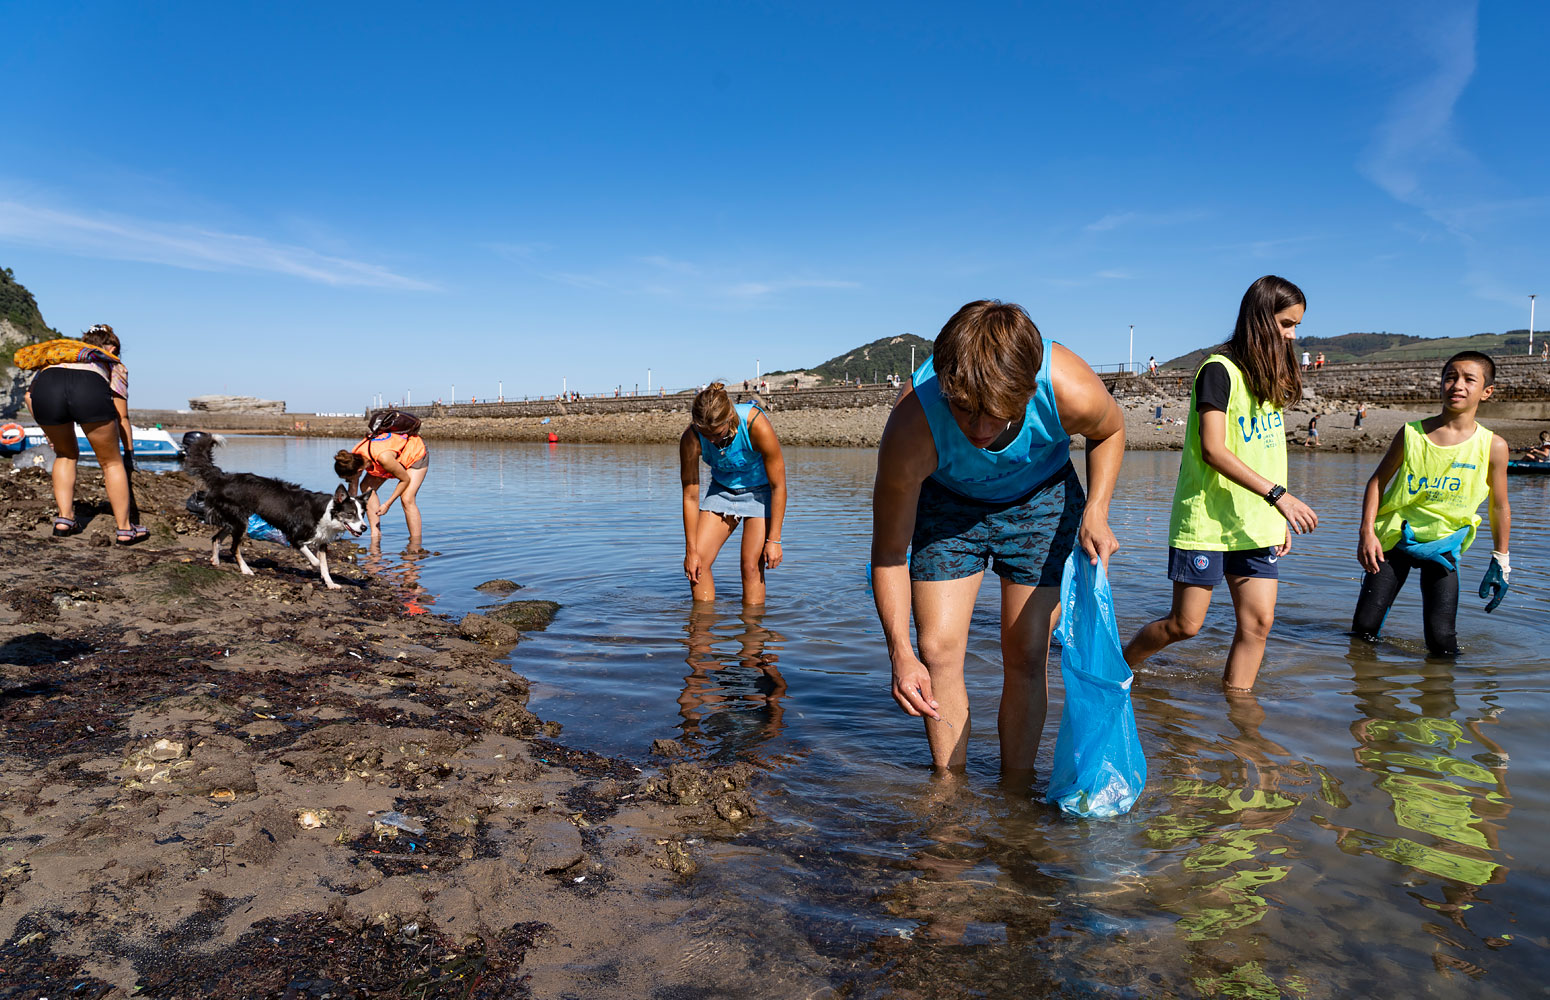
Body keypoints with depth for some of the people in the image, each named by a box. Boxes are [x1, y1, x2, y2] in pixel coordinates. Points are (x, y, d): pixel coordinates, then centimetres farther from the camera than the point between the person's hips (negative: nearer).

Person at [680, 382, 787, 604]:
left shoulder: (757, 426, -34)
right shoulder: (691, 439, -25)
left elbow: (778, 485, -24)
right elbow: (690, 496, -17)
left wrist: (774, 540, -22)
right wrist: (691, 550, -15)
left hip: (761, 490, -3)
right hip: (721, 490, 3)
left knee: (751, 566, -11)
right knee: (697, 562, -6)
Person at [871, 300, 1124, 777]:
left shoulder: (1072, 391, -35)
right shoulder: (912, 427, -38)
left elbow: (1110, 431, -5)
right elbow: (888, 554, -26)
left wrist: (1096, 513, -17)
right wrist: (900, 653, -33)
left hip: (1040, 499, 1)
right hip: (947, 502, 0)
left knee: (1025, 656, -2)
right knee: (938, 651, -6)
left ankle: (1016, 786, 16)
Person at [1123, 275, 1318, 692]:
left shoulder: (1269, 376, 14)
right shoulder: (1220, 370, -10)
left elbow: (1266, 453, 16)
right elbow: (1213, 451, -19)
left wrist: (1281, 517, 12)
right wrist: (1277, 494, -23)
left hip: (1257, 525, 7)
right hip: (1207, 521, -7)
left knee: (1258, 621, 1)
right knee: (1185, 624, 1)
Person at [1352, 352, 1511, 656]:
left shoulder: (1493, 446, -5)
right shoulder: (1411, 433, -6)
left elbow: (1499, 507, 4)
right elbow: (1378, 480, 1)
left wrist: (1500, 561, 8)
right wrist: (1367, 531, -8)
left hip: (1443, 543, 0)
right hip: (1394, 537, 0)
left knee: (1442, 641, -8)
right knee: (1363, 628, 0)